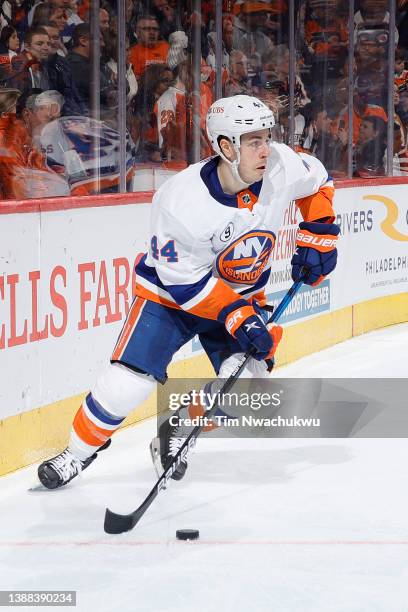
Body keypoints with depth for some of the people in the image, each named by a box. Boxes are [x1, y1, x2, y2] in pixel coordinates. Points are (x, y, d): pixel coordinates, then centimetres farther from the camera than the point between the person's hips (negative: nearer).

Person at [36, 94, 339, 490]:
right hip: (170, 292, -4)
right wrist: (236, 317, -30)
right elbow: (185, 280, -25)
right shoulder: (182, 200, -33)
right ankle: (80, 450, 13)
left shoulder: (282, 166, -20)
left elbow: (317, 180, 5)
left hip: (242, 293, 4)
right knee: (129, 381, -13)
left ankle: (178, 430, 14)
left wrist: (318, 235, -3)